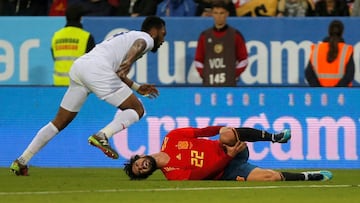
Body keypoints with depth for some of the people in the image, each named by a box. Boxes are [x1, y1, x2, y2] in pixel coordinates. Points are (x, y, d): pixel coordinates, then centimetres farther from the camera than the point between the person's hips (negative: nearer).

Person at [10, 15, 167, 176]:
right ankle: (102, 136, -23)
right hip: (97, 68, -8)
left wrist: (137, 88, 50)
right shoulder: (147, 38, 11)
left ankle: (21, 161, 10)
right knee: (136, 110, -2)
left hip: (78, 66, 8)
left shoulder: (126, 36, 37)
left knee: (59, 123, 14)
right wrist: (128, 62, -34)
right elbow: (138, 45, -14)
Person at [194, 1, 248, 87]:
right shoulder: (204, 36, 10)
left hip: (229, 84, -2)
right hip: (209, 85, 2)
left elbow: (243, 60, 5)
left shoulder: (235, 35, 4)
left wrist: (234, 76, -3)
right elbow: (198, 60, 15)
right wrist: (203, 75, 2)